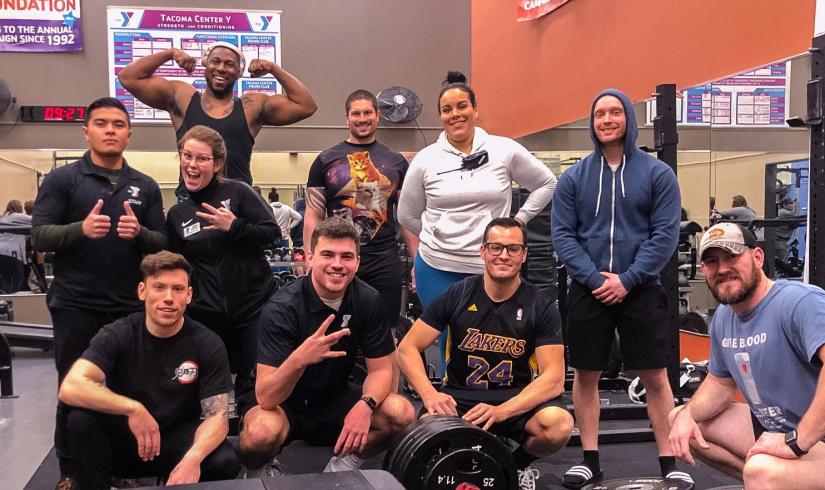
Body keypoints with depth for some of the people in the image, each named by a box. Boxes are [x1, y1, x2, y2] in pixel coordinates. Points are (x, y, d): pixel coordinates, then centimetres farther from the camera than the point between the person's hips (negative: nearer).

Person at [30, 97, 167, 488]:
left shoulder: (145, 186, 9)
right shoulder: (62, 179, 1)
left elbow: (163, 244, 7)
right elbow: (39, 236, -6)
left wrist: (139, 232, -15)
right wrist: (81, 228, -25)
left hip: (130, 307, 3)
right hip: (75, 306, -2)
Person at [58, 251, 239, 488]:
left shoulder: (208, 345, -11)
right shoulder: (117, 335, -12)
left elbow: (217, 415, -15)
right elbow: (70, 388, -27)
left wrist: (192, 458, -36)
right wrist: (133, 409, -36)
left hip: (177, 442, 1)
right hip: (122, 439, 0)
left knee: (225, 462, -29)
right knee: (81, 420, -30)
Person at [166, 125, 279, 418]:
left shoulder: (238, 193, -3)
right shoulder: (177, 215, 9)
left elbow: (272, 232, -9)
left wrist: (234, 226, -21)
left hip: (254, 305, -3)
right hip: (208, 314, 4)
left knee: (255, 382, 1)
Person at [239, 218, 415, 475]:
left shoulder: (368, 300, -12)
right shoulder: (282, 308, -25)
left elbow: (380, 369, -7)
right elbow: (266, 398, -30)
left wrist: (365, 405, -29)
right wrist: (299, 359, -50)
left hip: (335, 399, 4)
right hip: (284, 404, -4)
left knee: (402, 413, -20)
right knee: (260, 432, -36)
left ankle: (341, 469, 3)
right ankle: (259, 475, -1)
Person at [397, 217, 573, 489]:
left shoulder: (540, 306, -6)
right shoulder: (458, 295, -4)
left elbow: (553, 378, -14)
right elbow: (407, 348, -3)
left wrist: (501, 411, -30)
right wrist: (429, 393, -23)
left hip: (518, 398, 1)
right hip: (460, 397, 0)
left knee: (558, 425, -32)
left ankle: (519, 466, 4)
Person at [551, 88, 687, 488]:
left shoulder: (657, 173, 1)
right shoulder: (574, 177, 4)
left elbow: (665, 234, -5)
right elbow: (562, 235, 0)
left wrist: (627, 280, -13)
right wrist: (594, 278, -12)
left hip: (640, 289, -1)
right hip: (588, 290, 2)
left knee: (655, 377, 2)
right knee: (586, 374, 7)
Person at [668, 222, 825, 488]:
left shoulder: (800, 302, -23)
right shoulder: (723, 317, 6)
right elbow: (721, 382, 18)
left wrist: (796, 442, -34)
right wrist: (688, 414, -2)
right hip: (772, 428, 9)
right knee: (680, 420, 9)